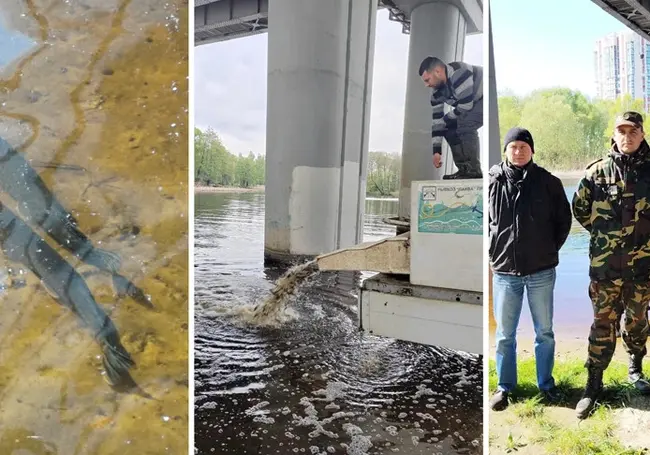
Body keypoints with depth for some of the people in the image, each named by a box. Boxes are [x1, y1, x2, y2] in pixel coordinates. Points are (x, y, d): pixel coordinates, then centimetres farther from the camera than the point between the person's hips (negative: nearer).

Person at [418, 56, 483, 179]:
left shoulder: (459, 73, -31)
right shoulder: (437, 92, -4)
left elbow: (466, 106, -30)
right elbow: (436, 120, -3)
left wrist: (446, 120, -13)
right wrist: (436, 151, -6)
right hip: (477, 102, 9)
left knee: (465, 124, -27)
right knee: (450, 130, 0)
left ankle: (473, 171, -20)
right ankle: (464, 169, 6)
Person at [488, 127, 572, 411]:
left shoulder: (548, 182, -2)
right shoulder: (492, 181, -4)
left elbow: (564, 219, 9)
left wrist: (551, 249, 4)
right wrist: (492, 250, 2)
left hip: (541, 271, 1)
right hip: (504, 271, 0)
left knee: (544, 332, 14)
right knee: (505, 334, 10)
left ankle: (546, 383, 32)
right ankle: (504, 386, 25)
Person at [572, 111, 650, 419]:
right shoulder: (598, 171, -3)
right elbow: (580, 208, 8)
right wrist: (603, 233, 7)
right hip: (605, 265, -2)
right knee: (603, 323, 3)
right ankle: (593, 384, 13)